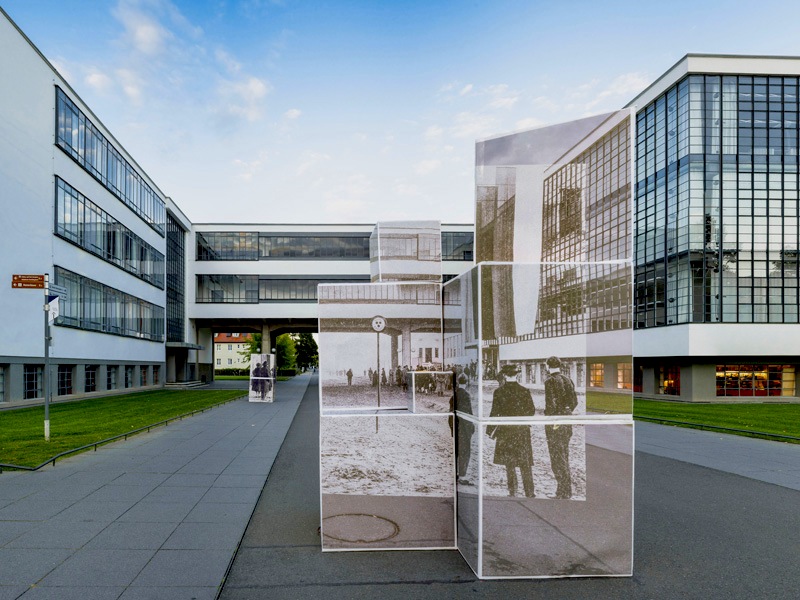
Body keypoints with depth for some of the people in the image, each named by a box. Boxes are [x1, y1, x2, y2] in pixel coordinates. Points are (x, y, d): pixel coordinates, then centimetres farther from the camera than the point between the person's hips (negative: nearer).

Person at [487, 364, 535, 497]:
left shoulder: (499, 392, -8)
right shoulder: (525, 391, -5)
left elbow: (494, 413, -6)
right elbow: (532, 411, 1)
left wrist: (490, 431, 3)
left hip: (505, 431, -1)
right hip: (522, 431, 1)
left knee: (509, 464, 11)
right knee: (525, 463, 6)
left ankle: (513, 492, 13)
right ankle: (529, 493, 5)